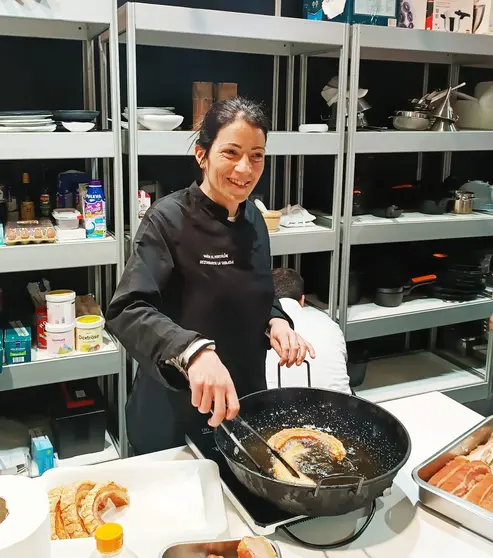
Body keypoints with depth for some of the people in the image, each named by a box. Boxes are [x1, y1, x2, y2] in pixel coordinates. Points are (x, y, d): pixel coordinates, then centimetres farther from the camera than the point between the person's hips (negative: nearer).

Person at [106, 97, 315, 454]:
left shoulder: (252, 218, 1)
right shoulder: (169, 220, -19)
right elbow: (127, 311, -28)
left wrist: (276, 323, -9)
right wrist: (193, 351, -44)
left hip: (245, 399, 6)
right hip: (175, 414, -6)